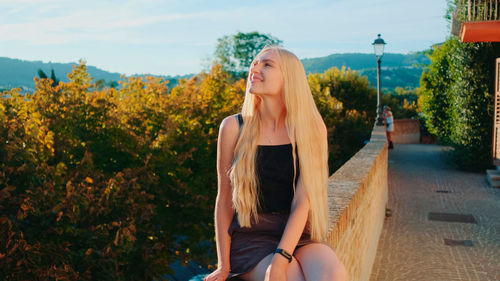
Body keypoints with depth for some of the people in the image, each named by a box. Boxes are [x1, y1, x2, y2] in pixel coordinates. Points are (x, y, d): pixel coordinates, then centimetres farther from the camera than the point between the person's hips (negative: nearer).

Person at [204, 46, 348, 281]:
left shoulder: (311, 129, 0)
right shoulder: (234, 127, -1)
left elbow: (302, 201, -8)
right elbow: (224, 200, 3)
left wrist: (280, 260, -19)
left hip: (297, 235, 2)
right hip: (251, 238, -1)